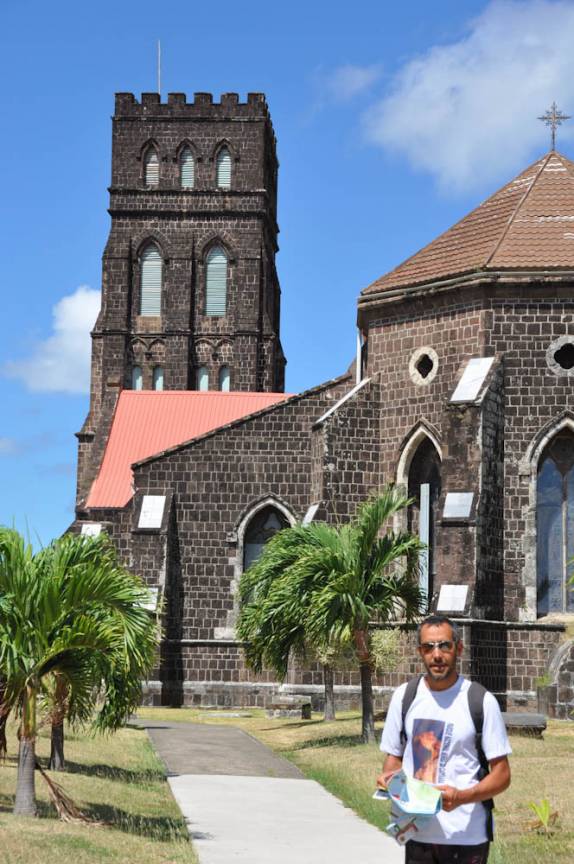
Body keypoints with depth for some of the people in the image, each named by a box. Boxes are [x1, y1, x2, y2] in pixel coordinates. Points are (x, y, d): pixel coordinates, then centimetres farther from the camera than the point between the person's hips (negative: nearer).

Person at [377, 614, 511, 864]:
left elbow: (502, 775, -4)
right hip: (417, 834, 3)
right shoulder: (404, 696, 5)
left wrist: (461, 796, -21)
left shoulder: (481, 701, -6)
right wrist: (389, 775, -7)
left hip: (467, 834, -3)